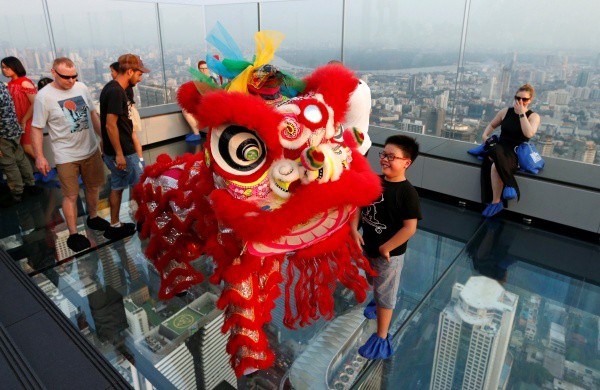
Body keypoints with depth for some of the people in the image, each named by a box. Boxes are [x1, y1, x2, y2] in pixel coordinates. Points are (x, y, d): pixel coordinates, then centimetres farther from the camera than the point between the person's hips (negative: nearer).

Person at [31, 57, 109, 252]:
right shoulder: (44, 96, -13)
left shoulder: (82, 87, -1)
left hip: (91, 149, 5)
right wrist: (39, 156, -11)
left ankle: (93, 217, 41)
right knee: (71, 195, 3)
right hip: (66, 156, -5)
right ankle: (73, 234, 16)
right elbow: (36, 128, -9)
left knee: (93, 186, 19)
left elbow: (93, 114, 12)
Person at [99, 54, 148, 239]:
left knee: (117, 187, 15)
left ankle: (115, 226, 25)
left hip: (119, 151, 10)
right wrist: (119, 154, -22)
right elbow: (110, 125, -23)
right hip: (122, 152, -10)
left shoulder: (113, 89, 11)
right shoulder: (116, 91, -19)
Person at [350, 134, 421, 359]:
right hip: (368, 246, 7)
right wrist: (354, 229, -10)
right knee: (374, 283, 31)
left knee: (385, 292, 7)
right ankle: (378, 304, 61)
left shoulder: (407, 193, -24)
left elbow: (410, 228, -25)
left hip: (389, 253, -7)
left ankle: (381, 337, 23)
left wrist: (386, 248, -20)